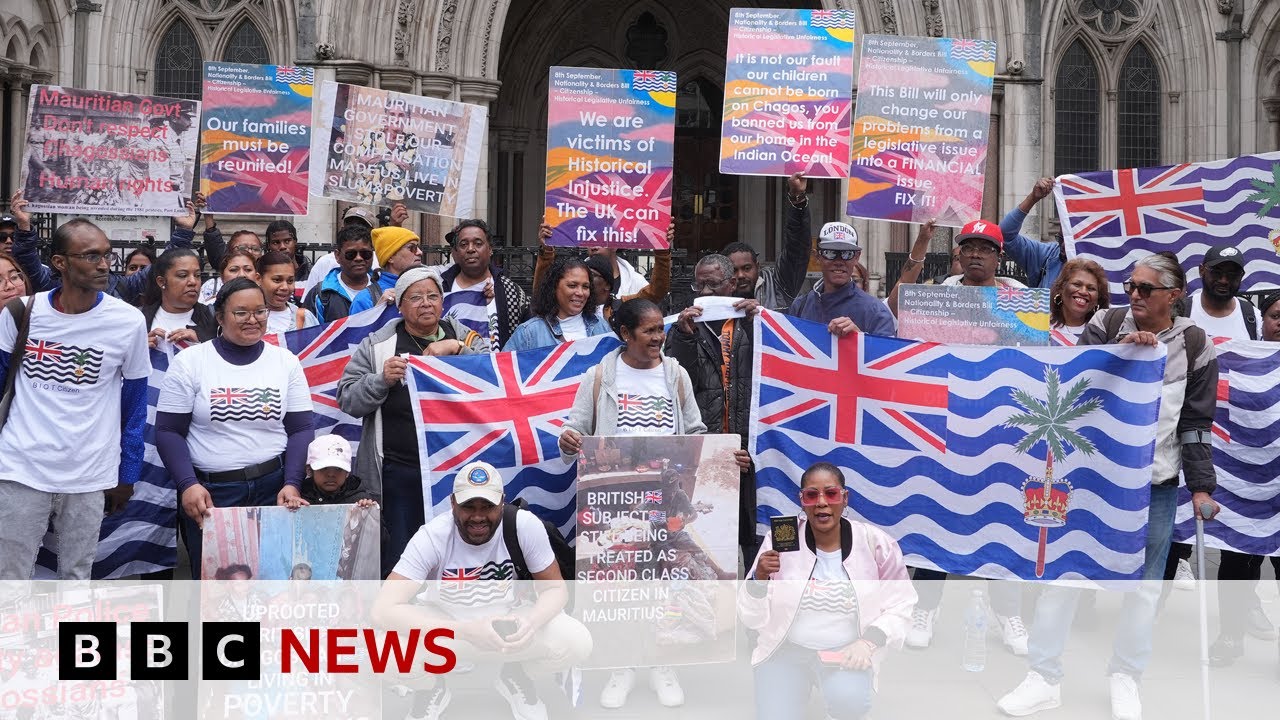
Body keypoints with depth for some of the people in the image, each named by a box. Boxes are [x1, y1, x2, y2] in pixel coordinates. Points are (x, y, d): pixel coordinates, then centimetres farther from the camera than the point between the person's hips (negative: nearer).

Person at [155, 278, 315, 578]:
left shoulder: (286, 362, 6)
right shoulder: (189, 362, -1)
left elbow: (300, 429, 5)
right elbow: (169, 431, -2)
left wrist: (292, 484, -7)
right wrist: (188, 484, -14)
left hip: (272, 488, 2)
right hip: (208, 493, -2)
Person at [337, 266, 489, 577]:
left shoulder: (467, 339, 10)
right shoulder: (377, 344, 8)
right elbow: (347, 400, 6)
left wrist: (458, 349, -14)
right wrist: (382, 379, -11)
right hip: (398, 472, -1)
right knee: (398, 560, 0)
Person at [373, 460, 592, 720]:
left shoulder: (525, 525, -22)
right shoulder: (432, 537, -26)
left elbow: (554, 588, -9)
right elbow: (384, 609, -34)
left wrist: (532, 621, -34)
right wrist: (466, 631, -45)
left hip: (508, 619, 2)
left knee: (577, 643, -24)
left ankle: (514, 675, 11)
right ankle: (432, 685, 5)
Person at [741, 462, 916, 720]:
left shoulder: (875, 543, -7)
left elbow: (901, 603, 2)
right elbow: (753, 619, -3)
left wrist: (870, 641, -14)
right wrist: (759, 578, -23)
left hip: (847, 652, -1)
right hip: (787, 648, 1)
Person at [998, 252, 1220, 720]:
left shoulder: (1194, 346, 0)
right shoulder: (1105, 325, 1)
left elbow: (1197, 423, 4)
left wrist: (1201, 486, 1)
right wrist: (1121, 350, -21)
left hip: (1155, 483, 0)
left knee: (1143, 584, 8)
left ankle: (1125, 677, 26)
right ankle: (1044, 678, 10)